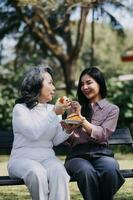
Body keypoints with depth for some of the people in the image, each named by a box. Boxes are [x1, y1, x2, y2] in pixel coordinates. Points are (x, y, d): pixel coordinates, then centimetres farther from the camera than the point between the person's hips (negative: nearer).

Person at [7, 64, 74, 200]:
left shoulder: (52, 109, 16)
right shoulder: (20, 109, 0)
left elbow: (56, 140, 11)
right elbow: (33, 133, -16)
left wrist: (68, 130, -8)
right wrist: (54, 114, -15)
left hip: (47, 157, 4)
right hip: (22, 158, -3)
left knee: (58, 171, -31)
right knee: (37, 173, -37)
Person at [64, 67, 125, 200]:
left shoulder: (112, 109, 15)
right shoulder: (77, 107, 23)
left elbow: (102, 135, 0)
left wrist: (81, 118, -8)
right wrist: (66, 127, -4)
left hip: (100, 152, -1)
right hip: (78, 154, 1)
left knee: (110, 169, -38)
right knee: (87, 172, -37)